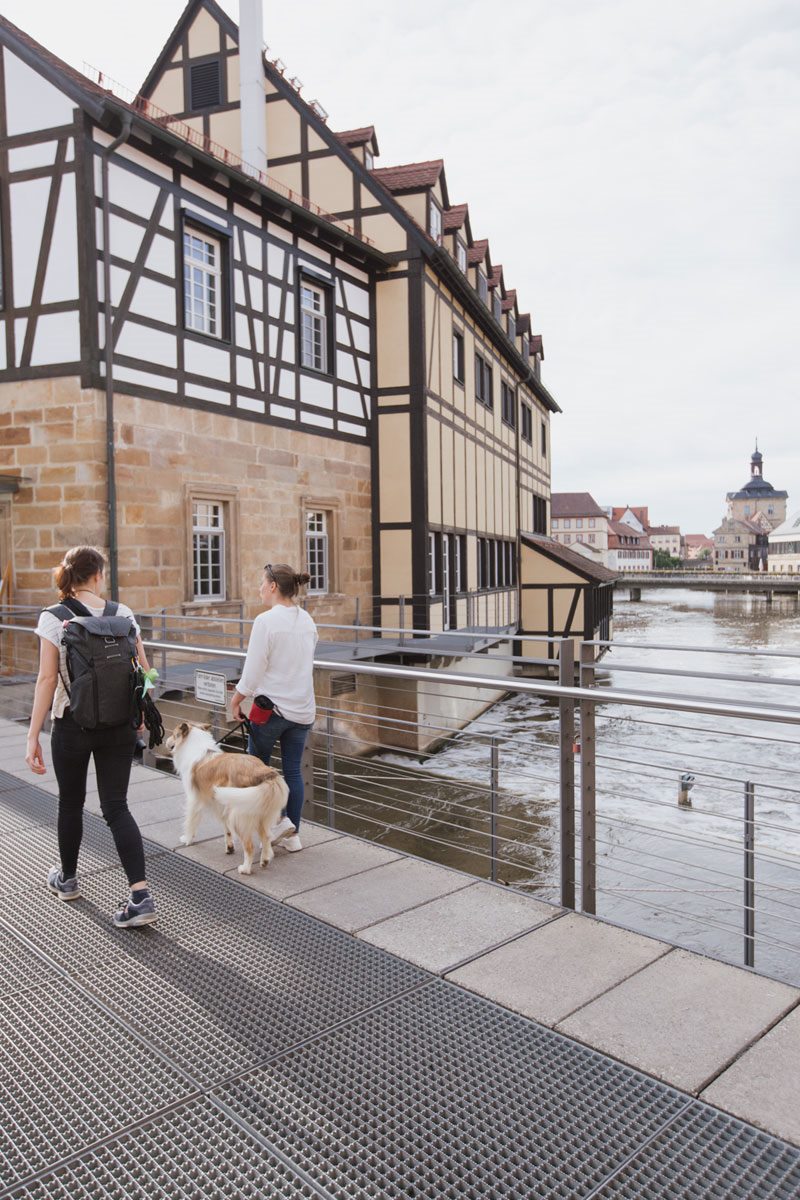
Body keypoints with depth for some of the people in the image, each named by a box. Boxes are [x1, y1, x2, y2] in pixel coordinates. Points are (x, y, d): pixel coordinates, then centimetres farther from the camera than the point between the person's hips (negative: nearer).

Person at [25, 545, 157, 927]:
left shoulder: (54, 618, -8)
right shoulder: (122, 613, -2)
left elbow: (47, 679, -12)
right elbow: (143, 671, 1)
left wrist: (33, 736, -8)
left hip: (73, 724, -2)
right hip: (119, 725, 2)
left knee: (71, 803, 19)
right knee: (116, 807, 6)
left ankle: (67, 878, 40)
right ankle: (140, 896, -4)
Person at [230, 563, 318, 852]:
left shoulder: (265, 620, -15)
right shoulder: (307, 620, 5)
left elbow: (253, 670, -14)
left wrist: (236, 701, -2)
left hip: (271, 707, -6)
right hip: (303, 708, 6)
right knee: (293, 770, 12)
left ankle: (279, 818, 7)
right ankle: (293, 834, 18)